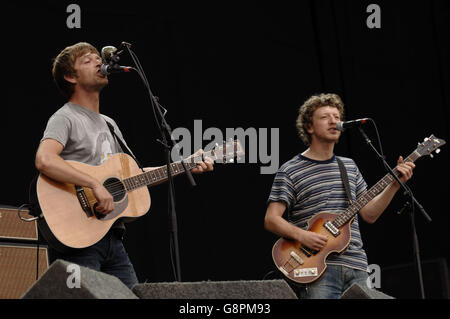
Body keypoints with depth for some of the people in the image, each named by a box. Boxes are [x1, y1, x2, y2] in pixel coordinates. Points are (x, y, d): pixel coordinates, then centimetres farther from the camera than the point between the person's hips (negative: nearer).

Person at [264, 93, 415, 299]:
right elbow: (271, 220, -4)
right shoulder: (290, 171, 1)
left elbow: (369, 214, 16)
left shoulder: (349, 167, 19)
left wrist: (394, 185, 5)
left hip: (356, 268, 5)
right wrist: (302, 235, -20)